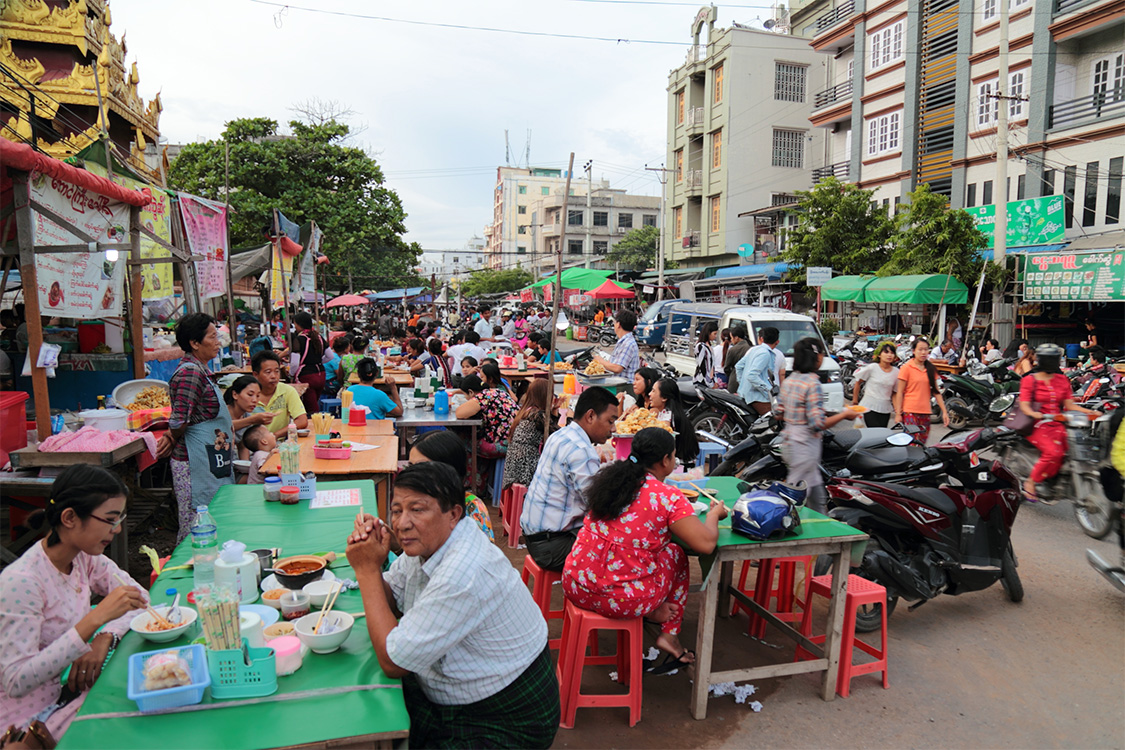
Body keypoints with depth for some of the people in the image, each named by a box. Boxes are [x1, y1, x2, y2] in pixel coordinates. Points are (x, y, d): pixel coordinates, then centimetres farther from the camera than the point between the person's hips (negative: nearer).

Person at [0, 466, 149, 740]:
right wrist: (97, 617, -36)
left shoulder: (83, 557, -4)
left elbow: (140, 595, 3)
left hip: (73, 687, 7)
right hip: (35, 717, -6)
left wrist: (105, 638, -16)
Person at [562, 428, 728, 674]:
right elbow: (706, 544, -15)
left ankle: (653, 611, 22)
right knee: (676, 554, 22)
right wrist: (714, 514, 6)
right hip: (622, 600, -6)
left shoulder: (611, 479, 7)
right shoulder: (669, 497, -12)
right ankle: (670, 637, 22)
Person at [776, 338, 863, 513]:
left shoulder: (788, 380, 6)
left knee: (818, 498, 19)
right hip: (805, 444, -9)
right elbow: (818, 424, -21)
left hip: (788, 438, 9)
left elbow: (779, 415, 10)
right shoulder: (813, 383, -18)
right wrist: (844, 415, -9)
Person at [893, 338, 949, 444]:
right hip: (910, 412, -5)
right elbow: (899, 392, -4)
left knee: (922, 444, 8)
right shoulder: (907, 367, -3)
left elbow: (936, 391, 15)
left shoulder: (930, 369, 13)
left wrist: (944, 411, 8)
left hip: (925, 412, 5)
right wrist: (898, 414, -9)